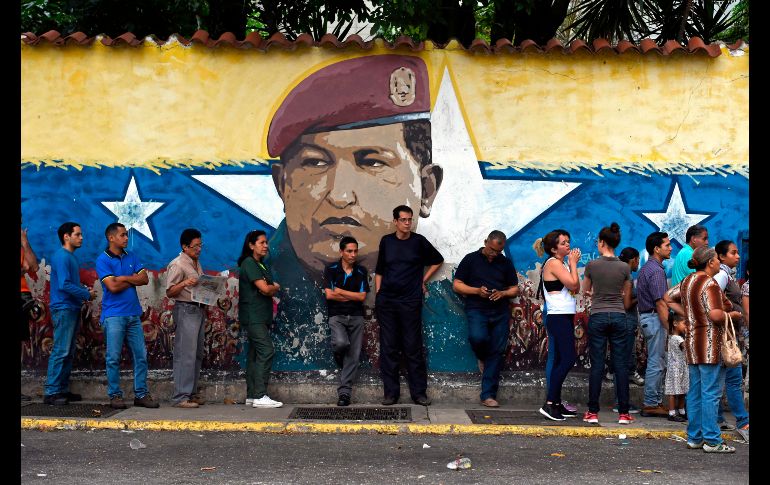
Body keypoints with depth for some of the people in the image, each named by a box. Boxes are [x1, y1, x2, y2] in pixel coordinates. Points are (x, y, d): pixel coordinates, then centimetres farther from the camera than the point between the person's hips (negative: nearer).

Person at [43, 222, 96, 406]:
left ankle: (63, 389, 16)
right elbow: (64, 285, -21)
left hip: (72, 309, 10)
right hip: (63, 309, -10)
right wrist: (87, 294, -12)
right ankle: (51, 392, -7)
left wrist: (84, 289, 3)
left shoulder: (71, 257, 17)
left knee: (68, 353, 11)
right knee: (60, 351, -10)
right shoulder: (61, 257, -13)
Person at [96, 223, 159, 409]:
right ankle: (115, 395, 8)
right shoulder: (103, 260, -4)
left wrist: (123, 278, -6)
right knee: (113, 357, -1)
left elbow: (145, 279, 4)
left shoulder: (131, 257, 14)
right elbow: (112, 286, -14)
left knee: (141, 355, 4)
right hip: (114, 315, -5)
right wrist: (133, 280, -2)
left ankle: (141, 394, 11)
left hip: (133, 313, 5)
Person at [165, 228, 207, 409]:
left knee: (197, 354, 11)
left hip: (199, 310, 9)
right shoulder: (177, 265, -8)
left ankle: (192, 393, 17)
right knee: (185, 355, -10)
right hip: (185, 310, -9)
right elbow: (169, 292, -11)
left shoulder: (197, 263, 18)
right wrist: (184, 283, -27)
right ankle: (181, 397, -9)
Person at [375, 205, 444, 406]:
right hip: (386, 302, 2)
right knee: (388, 348, 3)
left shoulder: (419, 241, 2)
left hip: (410, 301, -2)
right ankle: (390, 392, 9)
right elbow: (379, 271, 14)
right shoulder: (386, 241, 7)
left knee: (413, 348, 0)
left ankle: (419, 392, 7)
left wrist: (423, 280, 9)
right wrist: (378, 295, 7)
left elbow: (438, 260, 16)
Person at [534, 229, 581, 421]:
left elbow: (576, 288, 13)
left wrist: (572, 265, 7)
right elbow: (573, 284, -17)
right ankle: (549, 404, -16)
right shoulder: (553, 263, -10)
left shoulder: (561, 263, 19)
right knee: (569, 358, -15)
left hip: (565, 318, 10)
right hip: (559, 317, -10)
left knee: (561, 360, 9)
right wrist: (573, 263, -3)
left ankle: (556, 404, 12)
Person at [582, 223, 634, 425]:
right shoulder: (625, 268, 0)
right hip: (619, 317, 1)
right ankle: (623, 413, 6)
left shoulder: (592, 265, -5)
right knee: (621, 365, 4)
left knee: (597, 365, 2)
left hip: (597, 317, -1)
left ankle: (593, 412, 5)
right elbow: (627, 300, 9)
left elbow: (585, 291, 12)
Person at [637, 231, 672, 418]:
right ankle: (650, 404, -1)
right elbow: (660, 303, -20)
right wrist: (669, 327, -18)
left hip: (647, 317, 11)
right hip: (655, 318, -11)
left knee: (657, 363, 14)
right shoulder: (656, 270, -16)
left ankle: (655, 402, 19)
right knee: (656, 363, -5)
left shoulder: (647, 268, 16)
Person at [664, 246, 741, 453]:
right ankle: (712, 441, 1)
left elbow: (668, 298, 23)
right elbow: (715, 314, -26)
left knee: (695, 393, 12)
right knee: (711, 394, -4)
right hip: (711, 346, -9)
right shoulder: (709, 284, -16)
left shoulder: (687, 281, 11)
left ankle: (694, 438, 18)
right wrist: (731, 315, -7)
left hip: (692, 343, 9)